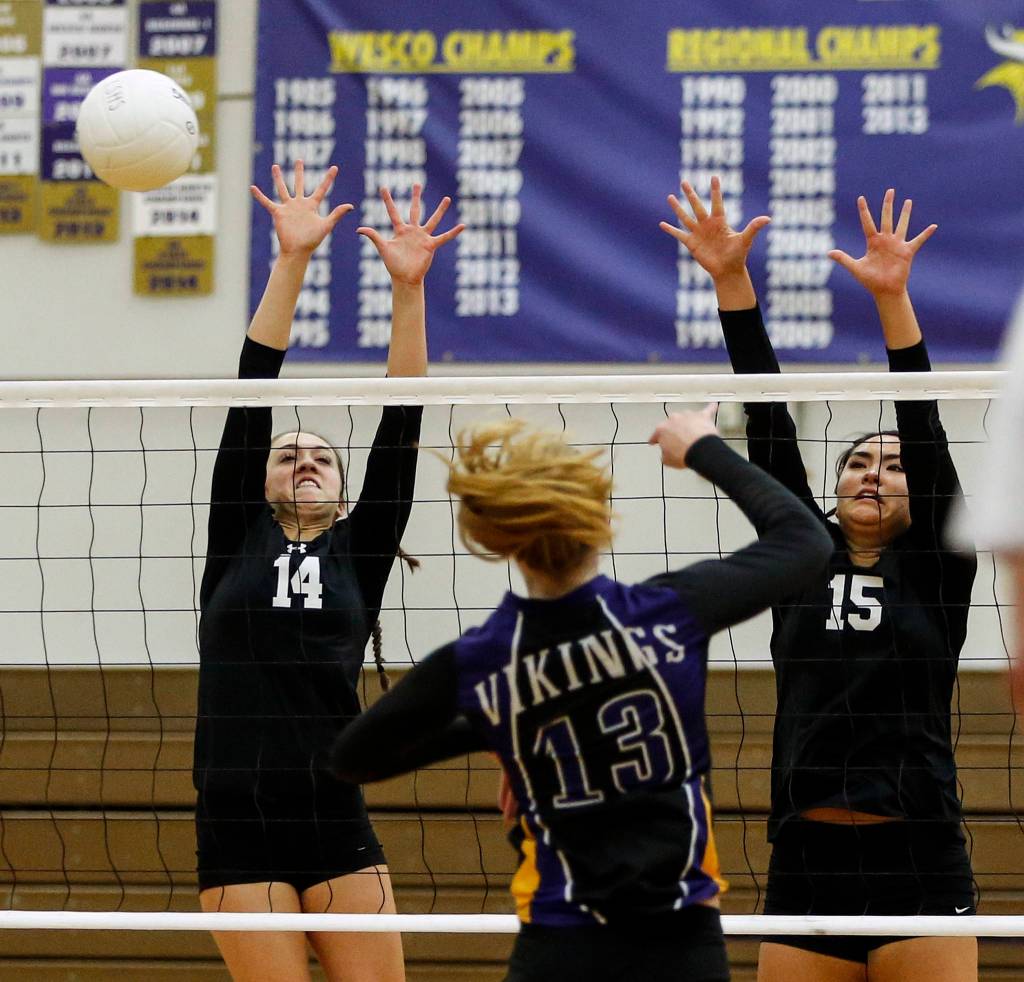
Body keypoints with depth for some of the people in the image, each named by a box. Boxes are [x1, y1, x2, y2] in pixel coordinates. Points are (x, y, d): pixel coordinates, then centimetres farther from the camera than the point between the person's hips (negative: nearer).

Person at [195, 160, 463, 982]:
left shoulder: (358, 552, 14)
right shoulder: (237, 540, 11)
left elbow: (397, 432, 6)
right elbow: (250, 399, 5)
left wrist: (409, 290, -3)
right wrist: (291, 262, -2)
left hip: (338, 827, 1)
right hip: (239, 830, -1)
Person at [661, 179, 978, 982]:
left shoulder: (935, 569, 6)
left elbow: (927, 432, -4)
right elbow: (769, 423, 7)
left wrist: (893, 299, -14)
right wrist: (732, 282, 2)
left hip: (919, 868, -3)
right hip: (806, 864, 3)